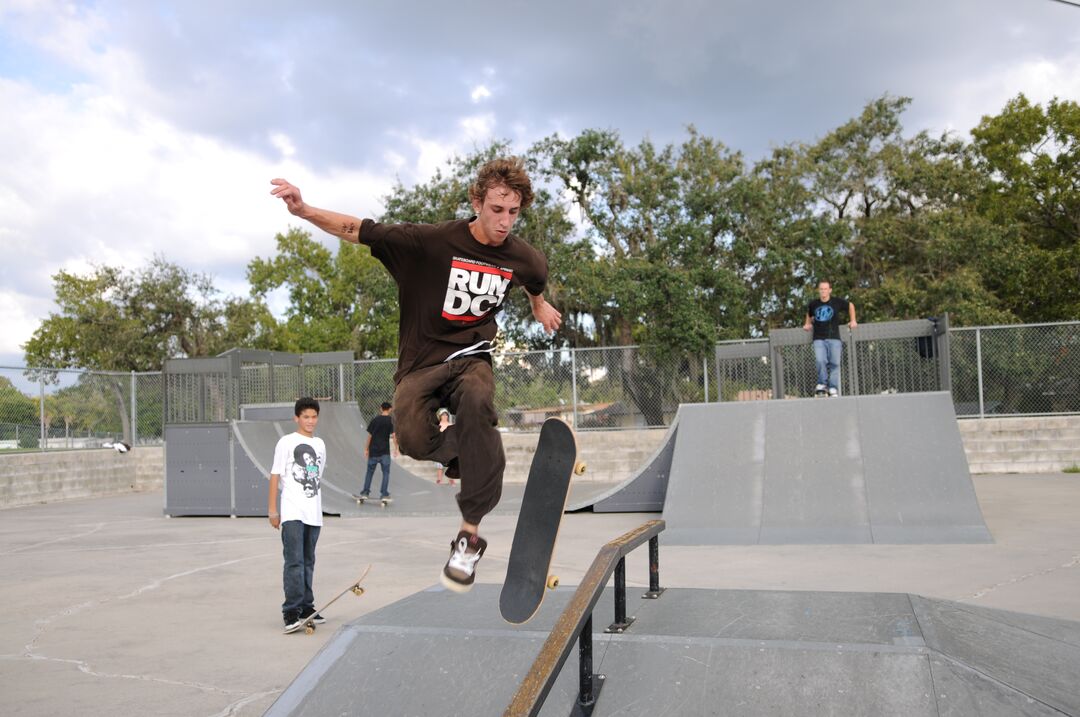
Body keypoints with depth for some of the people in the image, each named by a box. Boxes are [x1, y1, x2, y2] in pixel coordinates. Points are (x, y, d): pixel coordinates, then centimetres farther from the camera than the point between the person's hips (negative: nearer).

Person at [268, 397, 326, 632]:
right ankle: (291, 612, -12)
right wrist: (272, 509, -9)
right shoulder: (286, 442, -2)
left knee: (308, 562, 12)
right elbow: (275, 476, -5)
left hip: (313, 513, 6)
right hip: (292, 513, -6)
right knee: (294, 562, -13)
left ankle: (306, 607, 20)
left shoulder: (320, 444, 15)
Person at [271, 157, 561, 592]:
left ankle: (470, 534, -26)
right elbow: (359, 231, -13)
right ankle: (470, 454, 12)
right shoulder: (434, 240, -12)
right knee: (413, 442, -28)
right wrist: (305, 212, -25)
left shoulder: (523, 259, 2)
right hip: (421, 358, -1)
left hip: (471, 356, 2)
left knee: (477, 401, -36)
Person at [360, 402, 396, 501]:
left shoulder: (374, 420, 3)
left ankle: (365, 492, 15)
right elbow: (393, 435, -12)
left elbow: (369, 435, 4)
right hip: (385, 451, -3)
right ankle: (384, 494, 1)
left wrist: (366, 448, 11)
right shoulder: (391, 420, -5)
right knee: (386, 472, 5)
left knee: (370, 471, 13)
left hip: (373, 451, 3)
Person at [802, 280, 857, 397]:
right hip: (818, 339, 1)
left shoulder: (837, 302, 3)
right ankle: (822, 383, -7)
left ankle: (833, 389, -6)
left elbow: (851, 305, 22)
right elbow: (809, 314, 33)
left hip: (834, 338, -1)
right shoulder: (813, 304, 9)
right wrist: (807, 324, 23)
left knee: (834, 363, -8)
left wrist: (853, 320, 19)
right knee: (820, 360, -20)